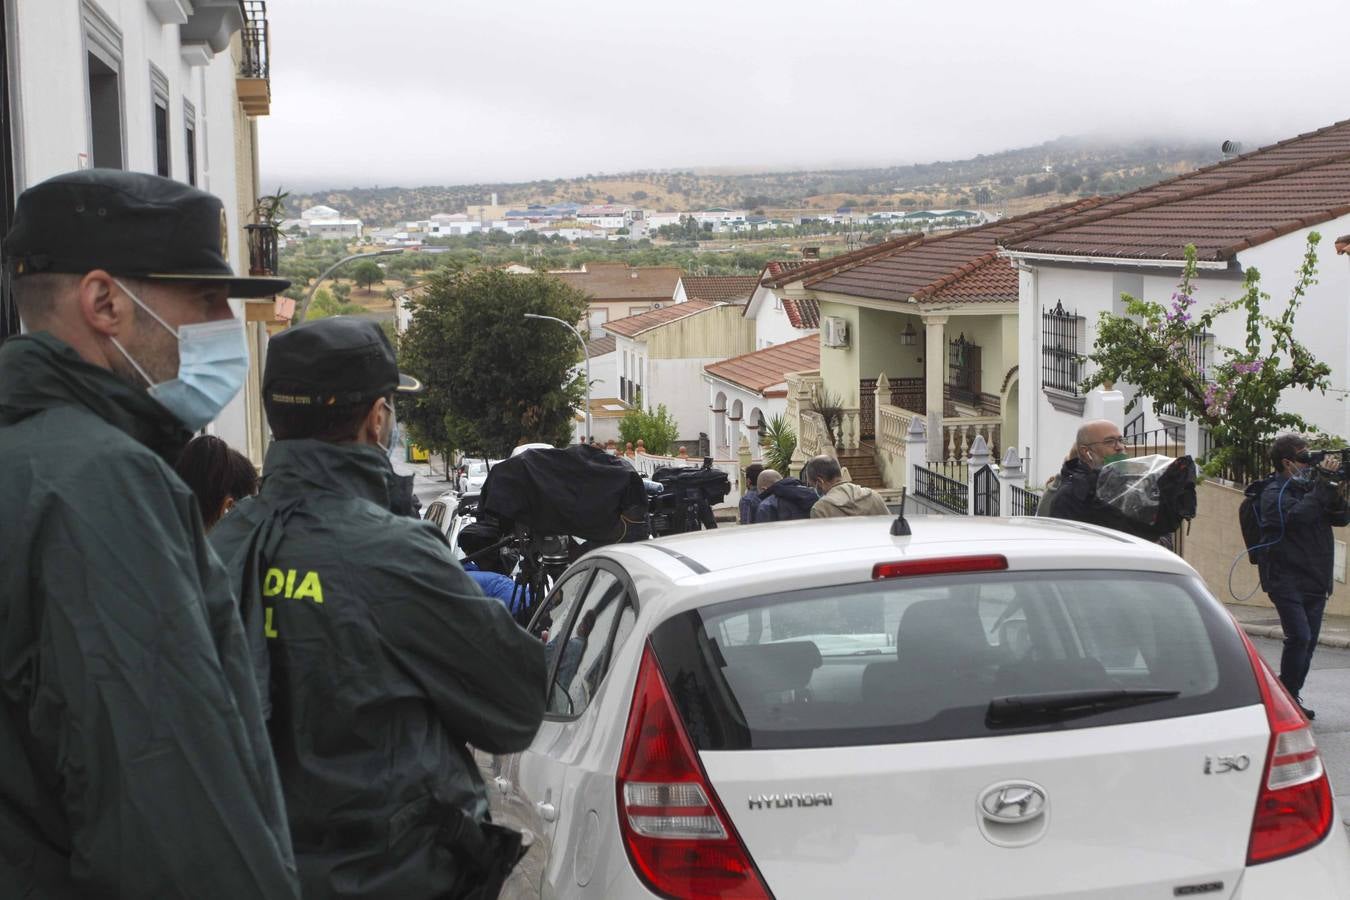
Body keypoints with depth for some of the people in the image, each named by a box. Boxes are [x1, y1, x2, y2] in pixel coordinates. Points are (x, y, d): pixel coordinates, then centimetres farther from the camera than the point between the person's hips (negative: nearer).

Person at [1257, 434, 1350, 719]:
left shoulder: (1311, 488, 13)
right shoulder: (1274, 493, -7)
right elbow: (1296, 517, -26)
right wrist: (1324, 484, -20)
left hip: (1315, 581, 7)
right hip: (1287, 578, -7)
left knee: (1308, 641, 8)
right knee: (1300, 637, -17)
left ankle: (1292, 699, 18)